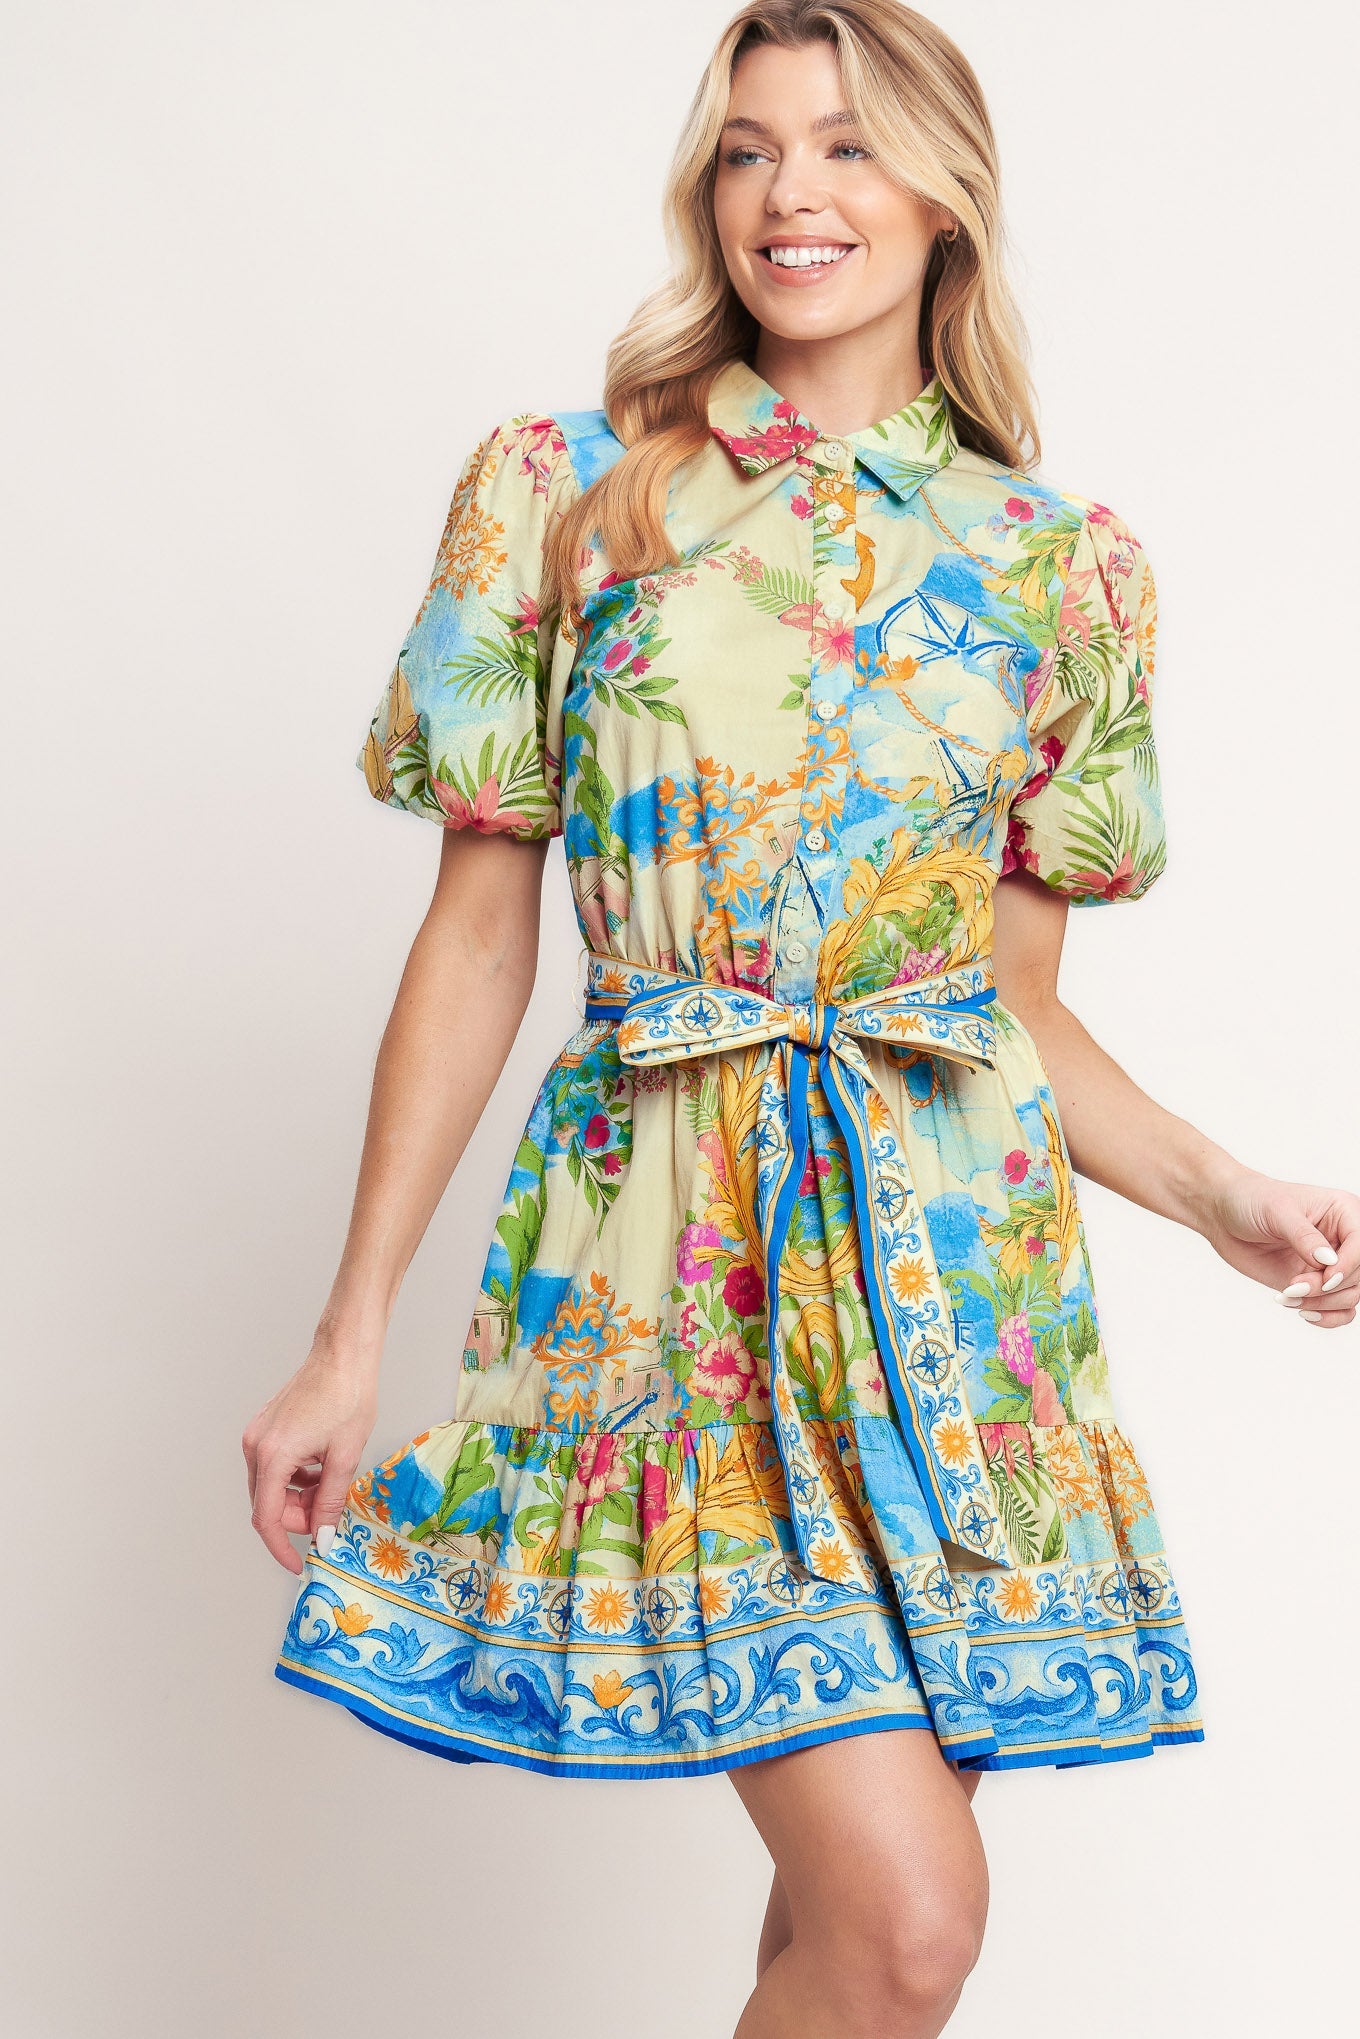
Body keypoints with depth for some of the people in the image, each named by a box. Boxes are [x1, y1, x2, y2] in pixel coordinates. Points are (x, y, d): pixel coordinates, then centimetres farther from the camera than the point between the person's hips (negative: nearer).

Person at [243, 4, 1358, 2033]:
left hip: (957, 1251, 3)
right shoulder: (562, 492, 3)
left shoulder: (1056, 565, 9)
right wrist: (351, 1335, 2)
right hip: (685, 1244, -3)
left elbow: (1026, 1008, 12)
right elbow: (478, 939, 3)